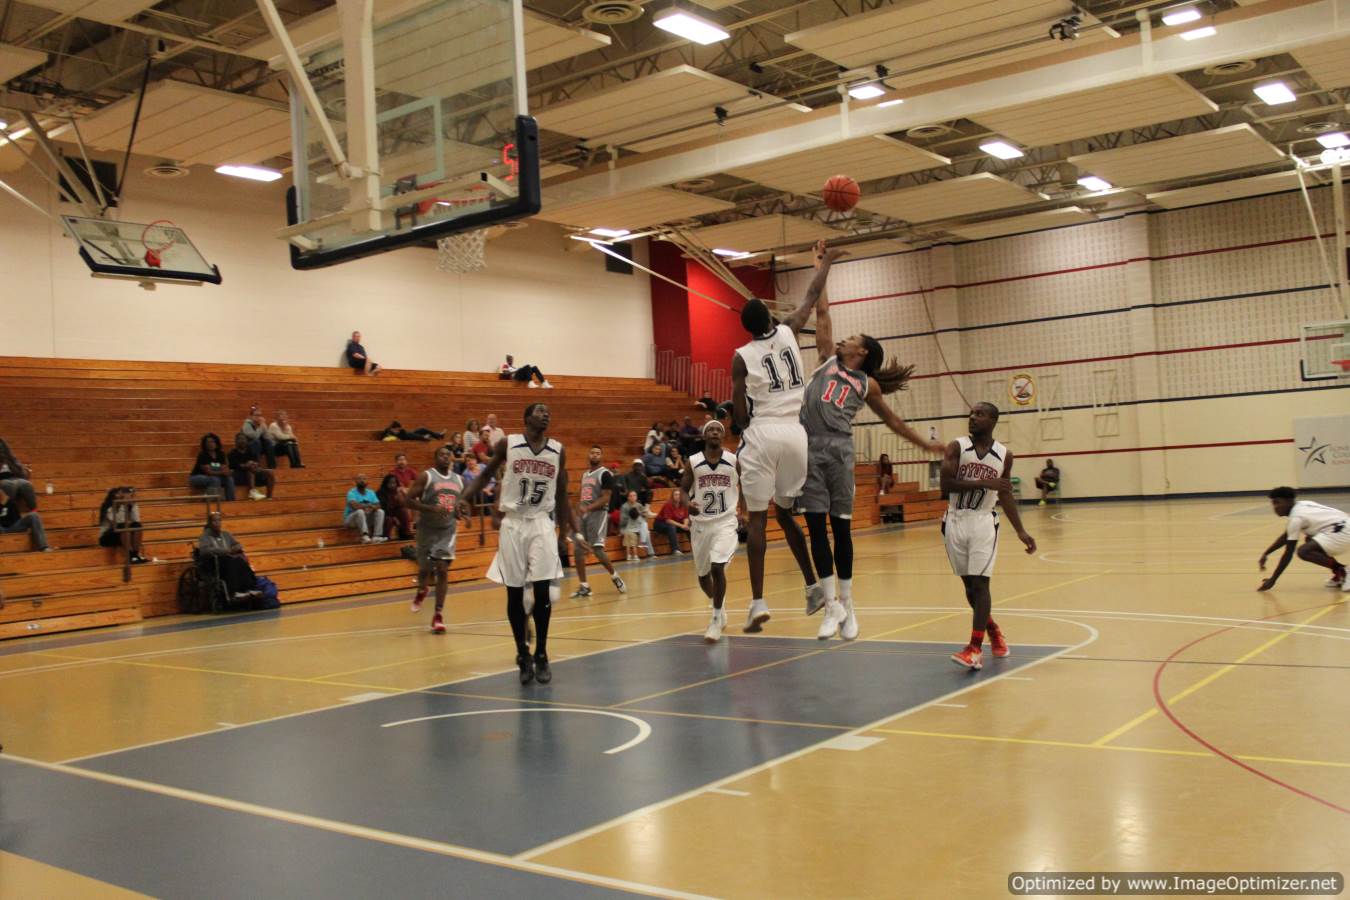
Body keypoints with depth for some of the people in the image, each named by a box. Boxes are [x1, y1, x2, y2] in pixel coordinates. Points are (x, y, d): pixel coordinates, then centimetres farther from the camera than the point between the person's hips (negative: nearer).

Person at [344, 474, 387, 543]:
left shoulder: (371, 492, 6)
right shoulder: (352, 493, -11)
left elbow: (378, 506, -6)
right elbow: (354, 505, -29)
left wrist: (371, 508, -28)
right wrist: (368, 505, -28)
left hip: (367, 519, 5)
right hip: (351, 519, -5)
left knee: (380, 511, -16)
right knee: (360, 511, -35)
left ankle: (376, 536, -31)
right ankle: (365, 535, -50)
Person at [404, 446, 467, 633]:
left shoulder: (459, 480, 5)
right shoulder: (426, 476, -10)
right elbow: (410, 500, -14)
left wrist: (460, 511, -2)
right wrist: (432, 508, -26)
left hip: (448, 530, 2)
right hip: (428, 529, -2)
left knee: (442, 571, -7)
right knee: (425, 569, 10)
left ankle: (438, 615, -4)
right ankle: (421, 592, 46)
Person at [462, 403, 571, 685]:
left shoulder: (558, 451, 4)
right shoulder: (508, 444, -2)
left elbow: (561, 496, 11)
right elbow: (486, 474, 11)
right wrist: (466, 496, -7)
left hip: (542, 524, 1)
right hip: (513, 523, -1)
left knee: (542, 590, -6)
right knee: (515, 593, 2)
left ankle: (541, 655, 7)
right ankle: (523, 655, 15)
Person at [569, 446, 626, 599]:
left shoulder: (605, 474, -7)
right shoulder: (585, 474, 18)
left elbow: (605, 498, -15)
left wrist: (588, 508, -24)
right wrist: (579, 507, 9)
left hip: (598, 513, -8)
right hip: (583, 514, 8)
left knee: (597, 549, -14)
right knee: (578, 550, 0)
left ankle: (614, 576, 9)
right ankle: (584, 587, 6)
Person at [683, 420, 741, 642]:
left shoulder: (734, 461, -3)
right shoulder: (693, 462, -2)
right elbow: (683, 490, 4)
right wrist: (687, 504, -17)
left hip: (726, 522, -2)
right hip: (700, 523, 2)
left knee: (718, 567, -21)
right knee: (702, 574, 13)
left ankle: (717, 620, -7)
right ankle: (719, 606, 42)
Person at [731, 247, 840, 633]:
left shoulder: (741, 357, 0)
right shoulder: (788, 333, 7)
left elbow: (739, 413, -2)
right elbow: (812, 296, 23)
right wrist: (826, 263, 38)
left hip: (762, 434, -3)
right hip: (796, 433, 3)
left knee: (757, 519, 0)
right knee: (786, 514, 19)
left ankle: (758, 602, -7)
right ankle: (813, 586, 16)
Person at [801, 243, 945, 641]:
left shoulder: (867, 383, 13)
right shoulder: (827, 359, 16)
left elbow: (891, 419, 23)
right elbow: (822, 312, 17)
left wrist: (925, 444, 23)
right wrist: (820, 267, 17)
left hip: (839, 448, -1)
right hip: (808, 447, 1)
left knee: (841, 526, 4)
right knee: (816, 525, -1)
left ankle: (847, 605, 13)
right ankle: (831, 605, 4)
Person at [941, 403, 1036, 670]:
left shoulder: (1004, 455, 3)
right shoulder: (956, 447, -3)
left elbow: (1006, 496, 11)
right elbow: (947, 484, -15)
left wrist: (1020, 531, 9)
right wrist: (984, 483, -23)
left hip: (983, 522, -1)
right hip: (956, 521, 1)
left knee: (980, 583, -11)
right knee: (969, 583, 10)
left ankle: (974, 648, -12)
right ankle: (992, 629, 33)